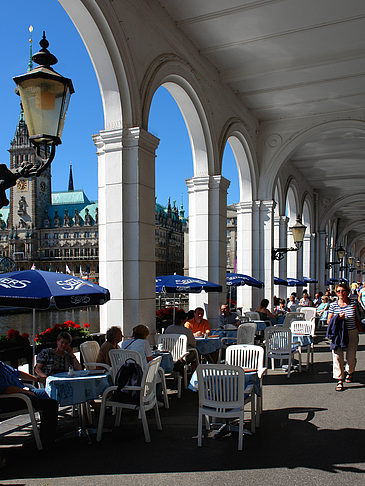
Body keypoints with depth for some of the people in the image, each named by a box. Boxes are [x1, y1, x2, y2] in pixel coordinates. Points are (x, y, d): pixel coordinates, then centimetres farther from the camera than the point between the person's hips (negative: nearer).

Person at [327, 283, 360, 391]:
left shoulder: (353, 304, 1)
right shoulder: (333, 305, 1)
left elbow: (356, 319, 11)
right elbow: (329, 321, 1)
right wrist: (338, 318, -15)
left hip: (352, 333, 0)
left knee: (350, 357, 6)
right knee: (337, 355, -12)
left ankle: (350, 372, 39)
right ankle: (339, 380, -3)